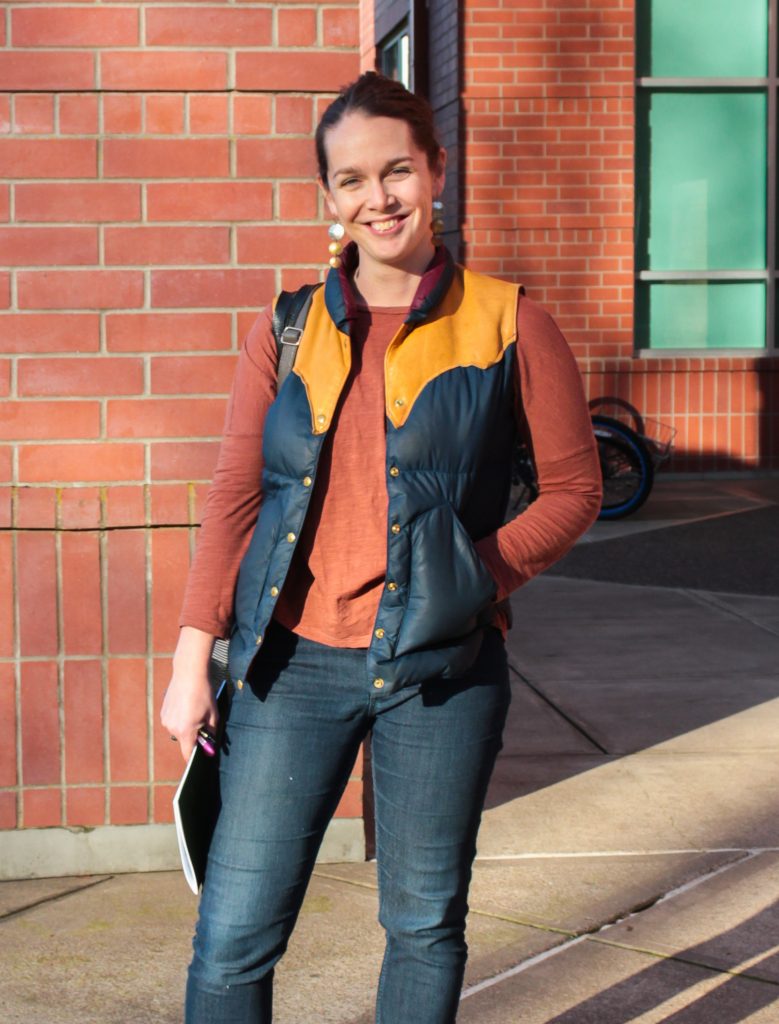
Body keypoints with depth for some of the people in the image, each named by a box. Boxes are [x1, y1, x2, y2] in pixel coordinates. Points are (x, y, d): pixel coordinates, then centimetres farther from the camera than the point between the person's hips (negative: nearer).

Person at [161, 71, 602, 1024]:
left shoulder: (508, 325, 0)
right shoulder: (287, 330, 6)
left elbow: (574, 487, 5)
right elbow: (233, 497, 7)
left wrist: (480, 573, -10)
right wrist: (193, 659, 1)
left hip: (441, 669, -1)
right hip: (293, 662, 1)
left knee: (425, 923, 11)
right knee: (234, 934, 1)